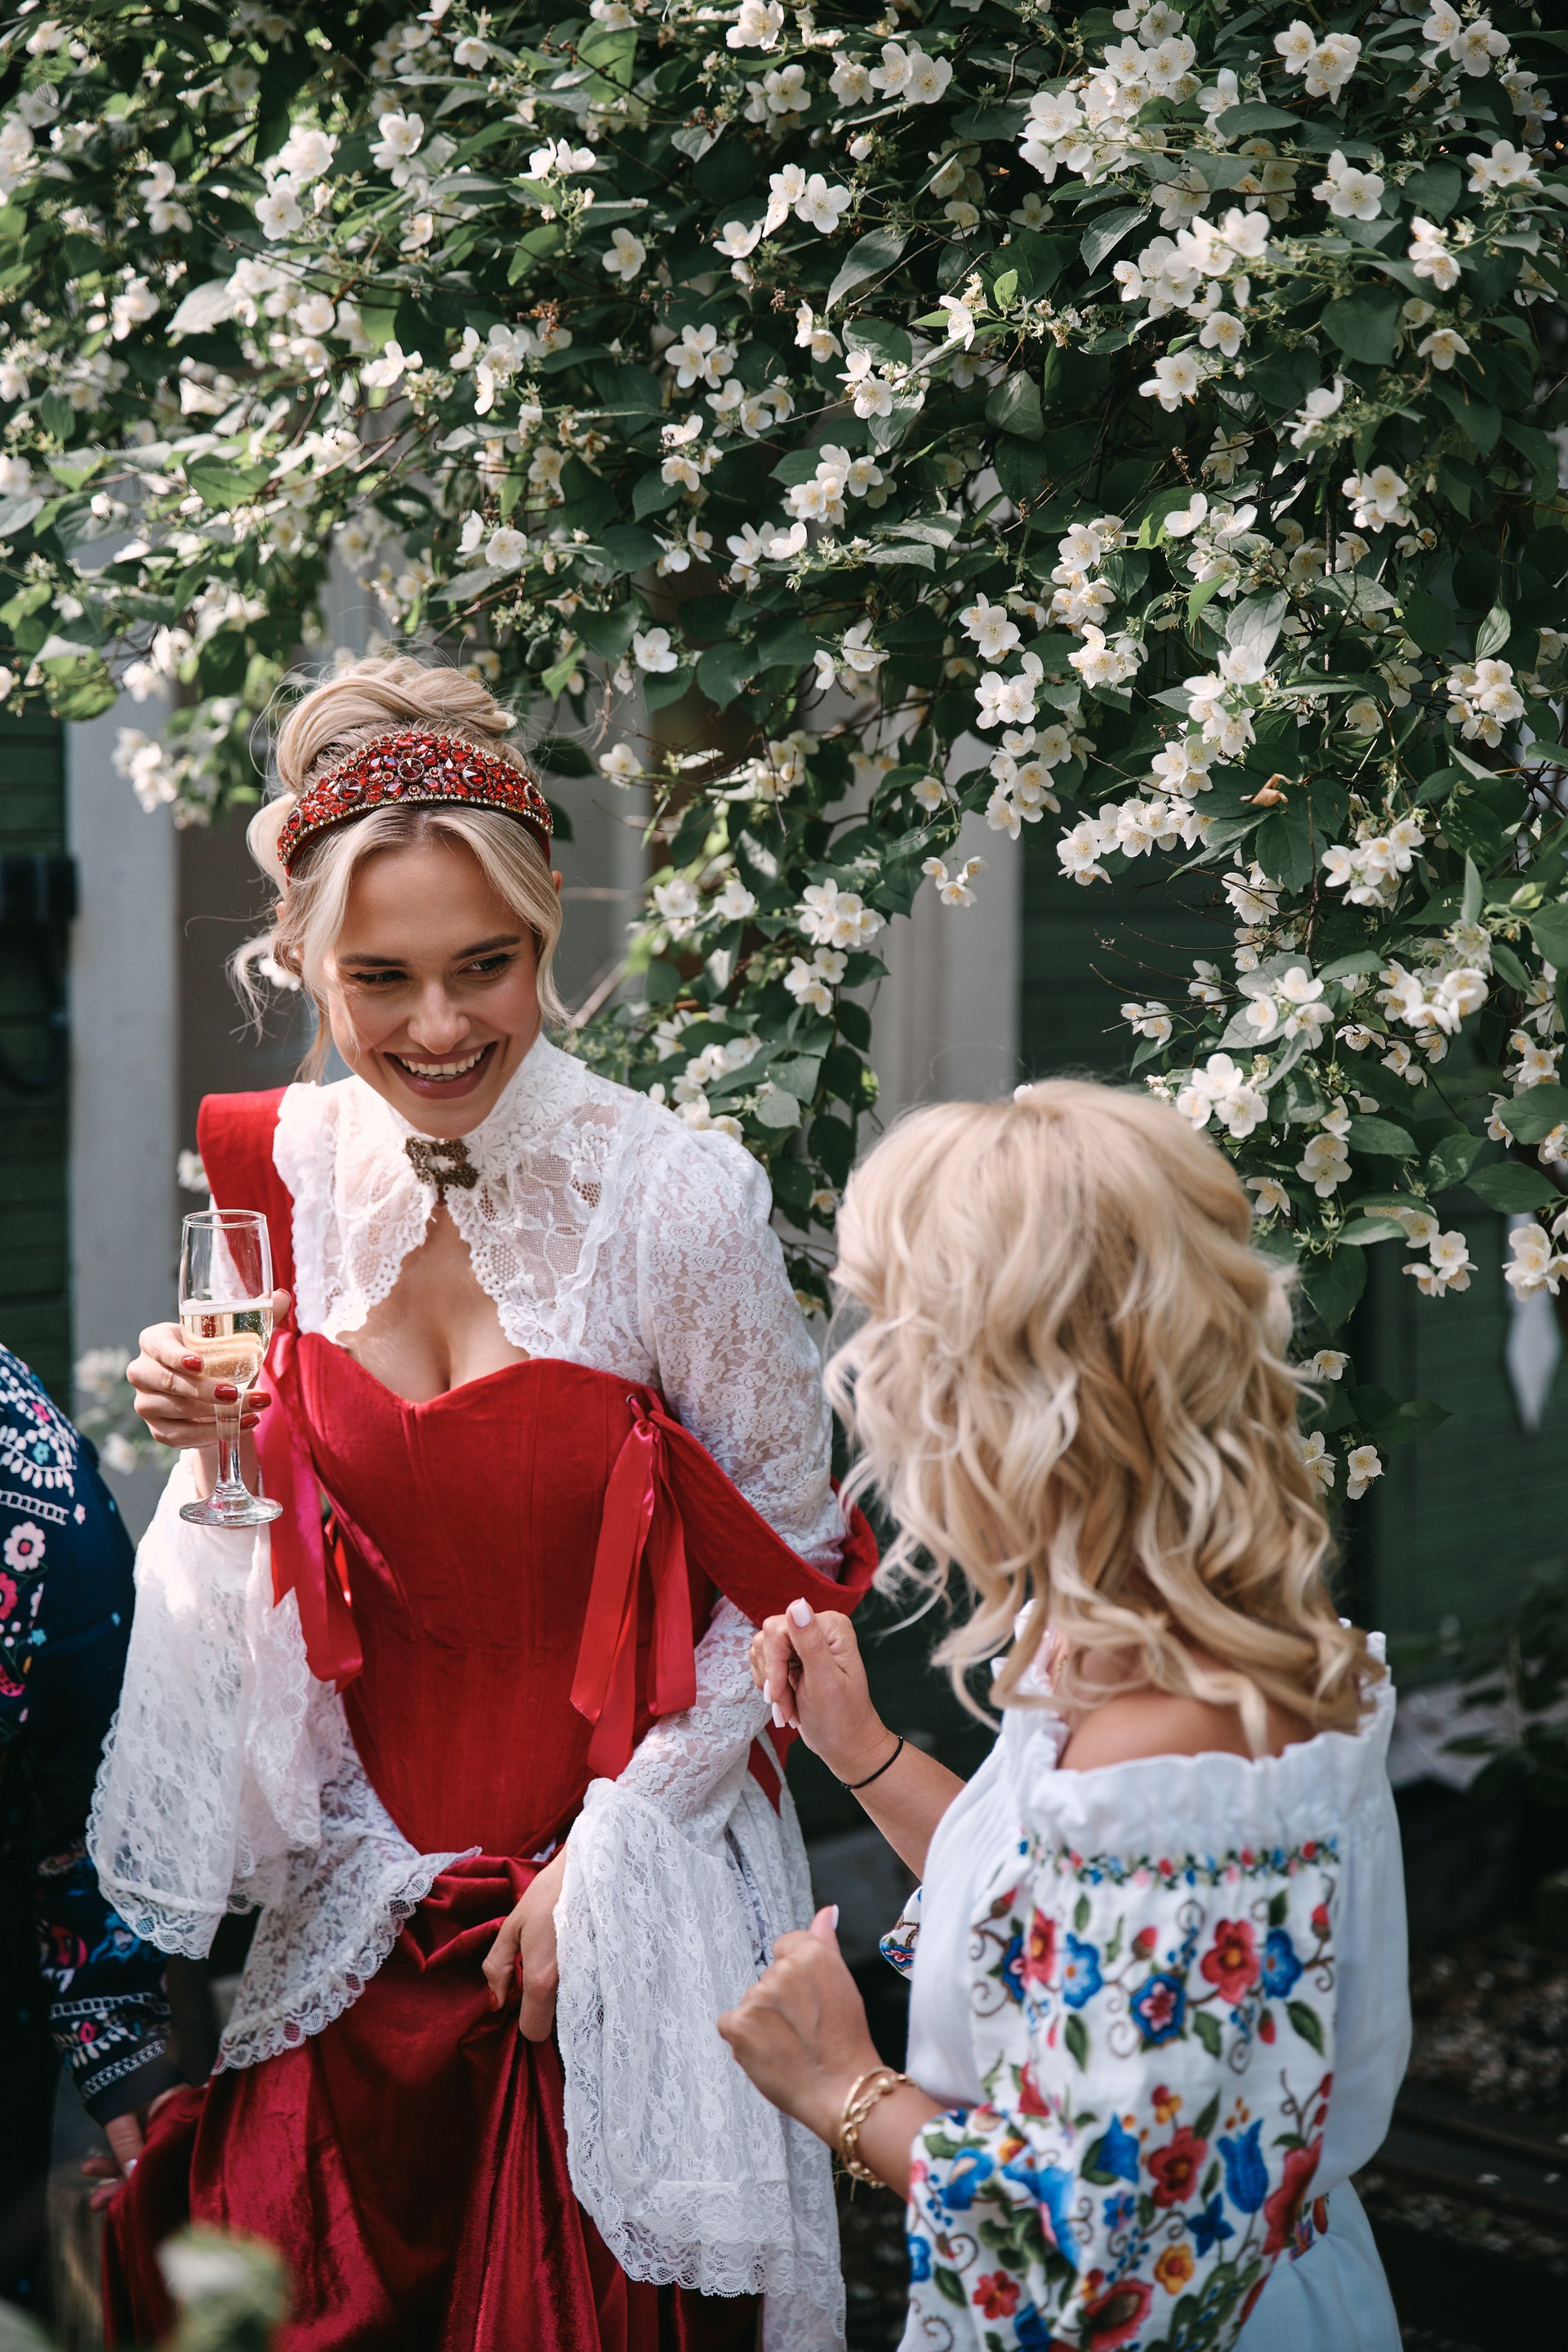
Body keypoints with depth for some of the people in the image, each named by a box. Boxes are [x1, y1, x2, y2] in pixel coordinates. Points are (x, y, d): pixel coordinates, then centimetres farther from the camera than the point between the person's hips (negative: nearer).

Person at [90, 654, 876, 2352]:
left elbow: (787, 1572, -9)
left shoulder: (674, 1200, -17)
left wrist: (607, 1856, -10)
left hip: (627, 1891, -4)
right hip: (364, 1882, 4)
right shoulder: (281, 1173, -3)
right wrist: (212, 1452, -11)